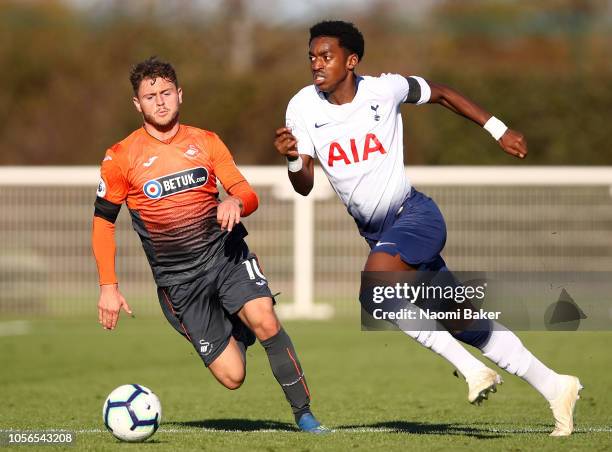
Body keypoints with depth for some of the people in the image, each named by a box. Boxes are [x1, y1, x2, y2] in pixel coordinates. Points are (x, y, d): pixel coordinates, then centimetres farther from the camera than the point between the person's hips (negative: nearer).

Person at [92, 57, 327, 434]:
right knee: (232, 377, -8)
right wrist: (108, 286, -1)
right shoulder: (121, 158, 0)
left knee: (265, 321, -28)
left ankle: (304, 413, -13)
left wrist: (236, 202, -20)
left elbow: (249, 196, 5)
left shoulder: (206, 142, 6)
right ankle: (237, 330, 30)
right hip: (177, 278, -1)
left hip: (225, 252, 1)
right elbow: (103, 221, 7)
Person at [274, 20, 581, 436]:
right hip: (377, 232, 5)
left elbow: (441, 93, 8)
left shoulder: (384, 89, -11)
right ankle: (554, 387, 17)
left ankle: (471, 368, -24)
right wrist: (292, 159, -30)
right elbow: (305, 186, -8)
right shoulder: (303, 108, -5)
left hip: (414, 214, -5)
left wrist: (498, 130, 8)